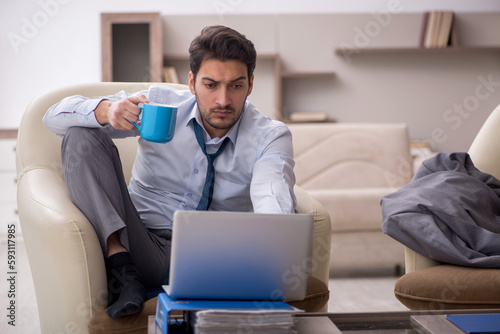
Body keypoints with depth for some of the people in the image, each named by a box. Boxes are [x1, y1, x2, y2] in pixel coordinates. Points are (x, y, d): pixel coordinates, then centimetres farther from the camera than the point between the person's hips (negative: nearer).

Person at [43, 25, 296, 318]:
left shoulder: (270, 136, -4)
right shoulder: (160, 103, -1)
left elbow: (273, 196, -25)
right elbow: (56, 117, -3)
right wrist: (105, 111, -27)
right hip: (141, 246, 2)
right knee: (82, 136, -13)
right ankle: (121, 265, -25)